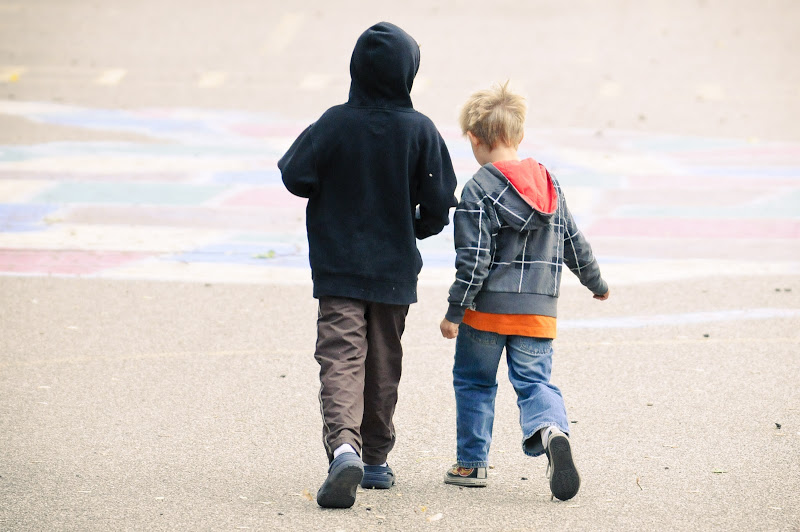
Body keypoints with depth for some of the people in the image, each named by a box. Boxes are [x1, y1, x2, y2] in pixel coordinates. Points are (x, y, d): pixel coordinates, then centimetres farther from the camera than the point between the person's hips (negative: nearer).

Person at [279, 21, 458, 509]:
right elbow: (440, 200, -6)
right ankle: (376, 459, 24)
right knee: (383, 363, 15)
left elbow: (295, 176, -6)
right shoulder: (420, 130, -9)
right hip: (395, 268, 2)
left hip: (339, 267, -1)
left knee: (341, 358, -6)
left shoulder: (335, 123, -10)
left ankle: (343, 446, -28)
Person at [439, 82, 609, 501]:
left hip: (487, 309, -4)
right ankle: (551, 429, -28)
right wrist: (597, 284, 32)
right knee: (535, 381, 3)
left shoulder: (479, 190, -10)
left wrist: (455, 312, -9)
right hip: (538, 310, 4)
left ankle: (471, 463, 18)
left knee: (474, 382, 12)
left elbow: (474, 259, -14)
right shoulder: (550, 186, 9)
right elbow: (574, 244, 17)